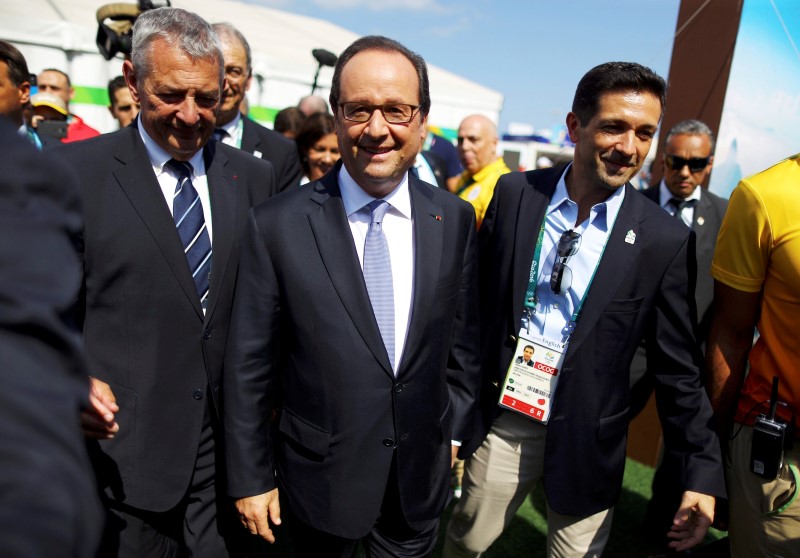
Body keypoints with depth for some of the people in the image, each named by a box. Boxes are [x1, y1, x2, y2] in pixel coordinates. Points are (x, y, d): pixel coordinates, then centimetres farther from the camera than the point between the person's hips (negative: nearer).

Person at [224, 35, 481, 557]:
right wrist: (251, 477, -3)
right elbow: (249, 365, -8)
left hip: (422, 474, 3)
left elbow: (463, 338, 5)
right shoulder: (277, 224, -15)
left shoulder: (455, 219, -6)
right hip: (320, 477, -2)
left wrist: (455, 431, 10)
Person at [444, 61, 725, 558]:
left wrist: (703, 471, -7)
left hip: (587, 441, -1)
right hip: (502, 421, 2)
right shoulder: (514, 193, -7)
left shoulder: (665, 240, -11)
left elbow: (678, 368, -5)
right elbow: (477, 299, 1)